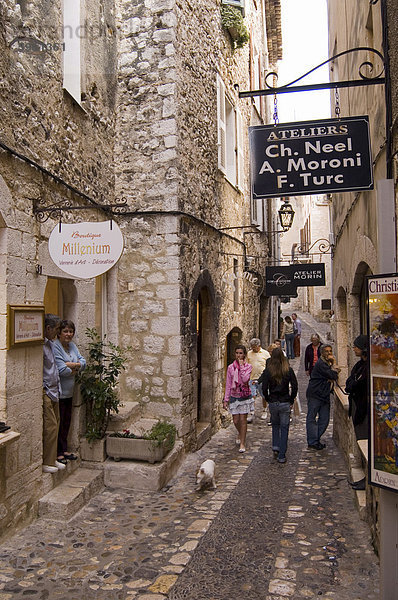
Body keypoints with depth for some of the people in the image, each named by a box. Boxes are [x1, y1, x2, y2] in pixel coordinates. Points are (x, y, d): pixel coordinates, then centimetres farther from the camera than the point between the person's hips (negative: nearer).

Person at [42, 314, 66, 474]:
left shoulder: (49, 343, 14)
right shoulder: (40, 345, -18)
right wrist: (44, 389, -17)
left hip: (53, 390, 10)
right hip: (45, 391, -10)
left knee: (55, 424, 13)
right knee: (50, 426, -5)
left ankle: (52, 459, 23)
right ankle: (45, 462, 6)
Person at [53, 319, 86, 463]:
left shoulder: (72, 346, 10)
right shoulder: (55, 347, -16)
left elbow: (83, 362, 6)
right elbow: (61, 370, -22)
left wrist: (70, 365, -13)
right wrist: (75, 369, -5)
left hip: (69, 391, 8)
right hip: (58, 391, -8)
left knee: (67, 421, 15)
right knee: (59, 422, 0)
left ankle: (64, 450, 26)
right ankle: (58, 453, 11)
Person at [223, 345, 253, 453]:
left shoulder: (248, 366, -4)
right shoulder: (231, 367, 0)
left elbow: (245, 379, -23)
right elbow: (228, 384, 3)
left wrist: (241, 366, -18)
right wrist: (226, 399, 2)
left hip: (245, 396, -2)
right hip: (234, 396, 2)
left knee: (243, 420, -1)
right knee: (236, 421, 7)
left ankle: (242, 443, 11)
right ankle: (241, 435, 39)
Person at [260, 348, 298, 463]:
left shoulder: (268, 371, -6)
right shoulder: (289, 370, -6)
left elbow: (264, 388, -7)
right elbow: (295, 387, -6)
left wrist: (268, 400, 7)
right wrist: (291, 400, 6)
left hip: (273, 403, 1)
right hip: (285, 403, -1)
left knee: (275, 425, 24)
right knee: (284, 428, 7)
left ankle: (275, 447, 16)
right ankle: (281, 456, 7)